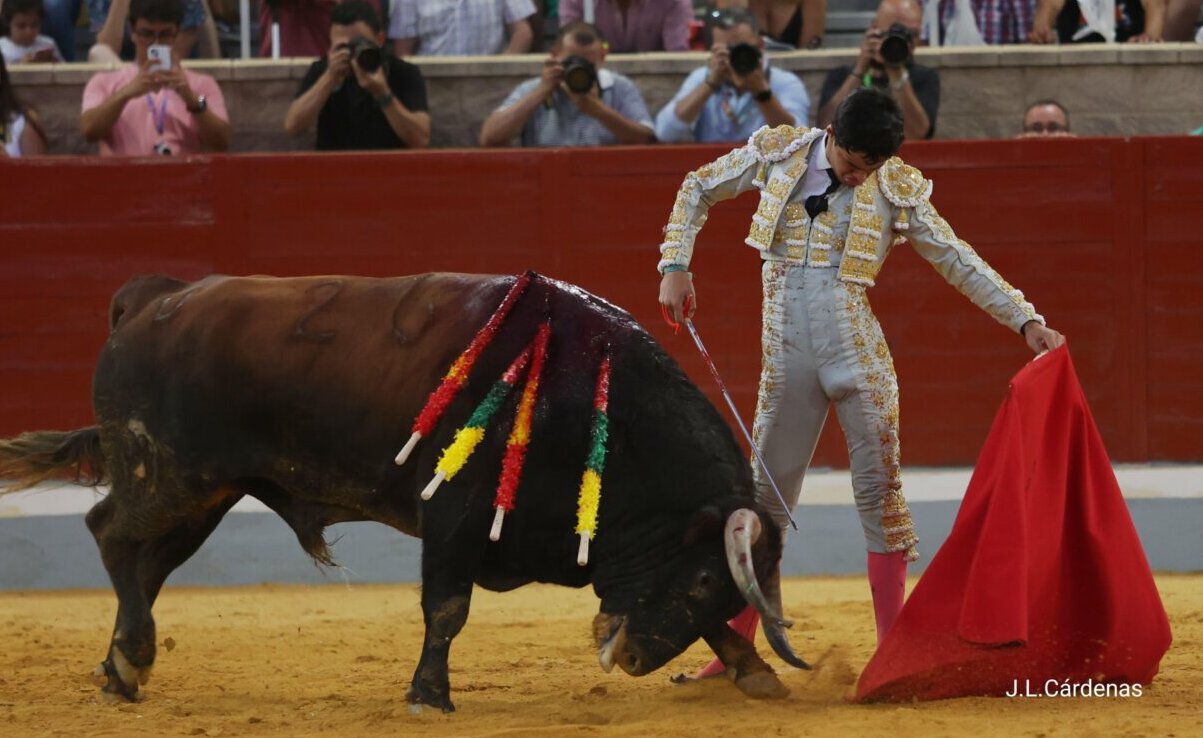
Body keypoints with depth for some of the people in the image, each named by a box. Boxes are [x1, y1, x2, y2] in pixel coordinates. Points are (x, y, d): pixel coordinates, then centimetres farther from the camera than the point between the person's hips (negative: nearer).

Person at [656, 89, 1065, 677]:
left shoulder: (895, 189, -2)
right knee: (766, 494, 6)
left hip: (858, 357, -1)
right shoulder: (778, 155, 1)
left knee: (879, 491, -3)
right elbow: (698, 190, 14)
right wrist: (675, 265, 3)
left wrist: (1025, 320, -4)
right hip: (786, 358, 1)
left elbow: (959, 262, 2)